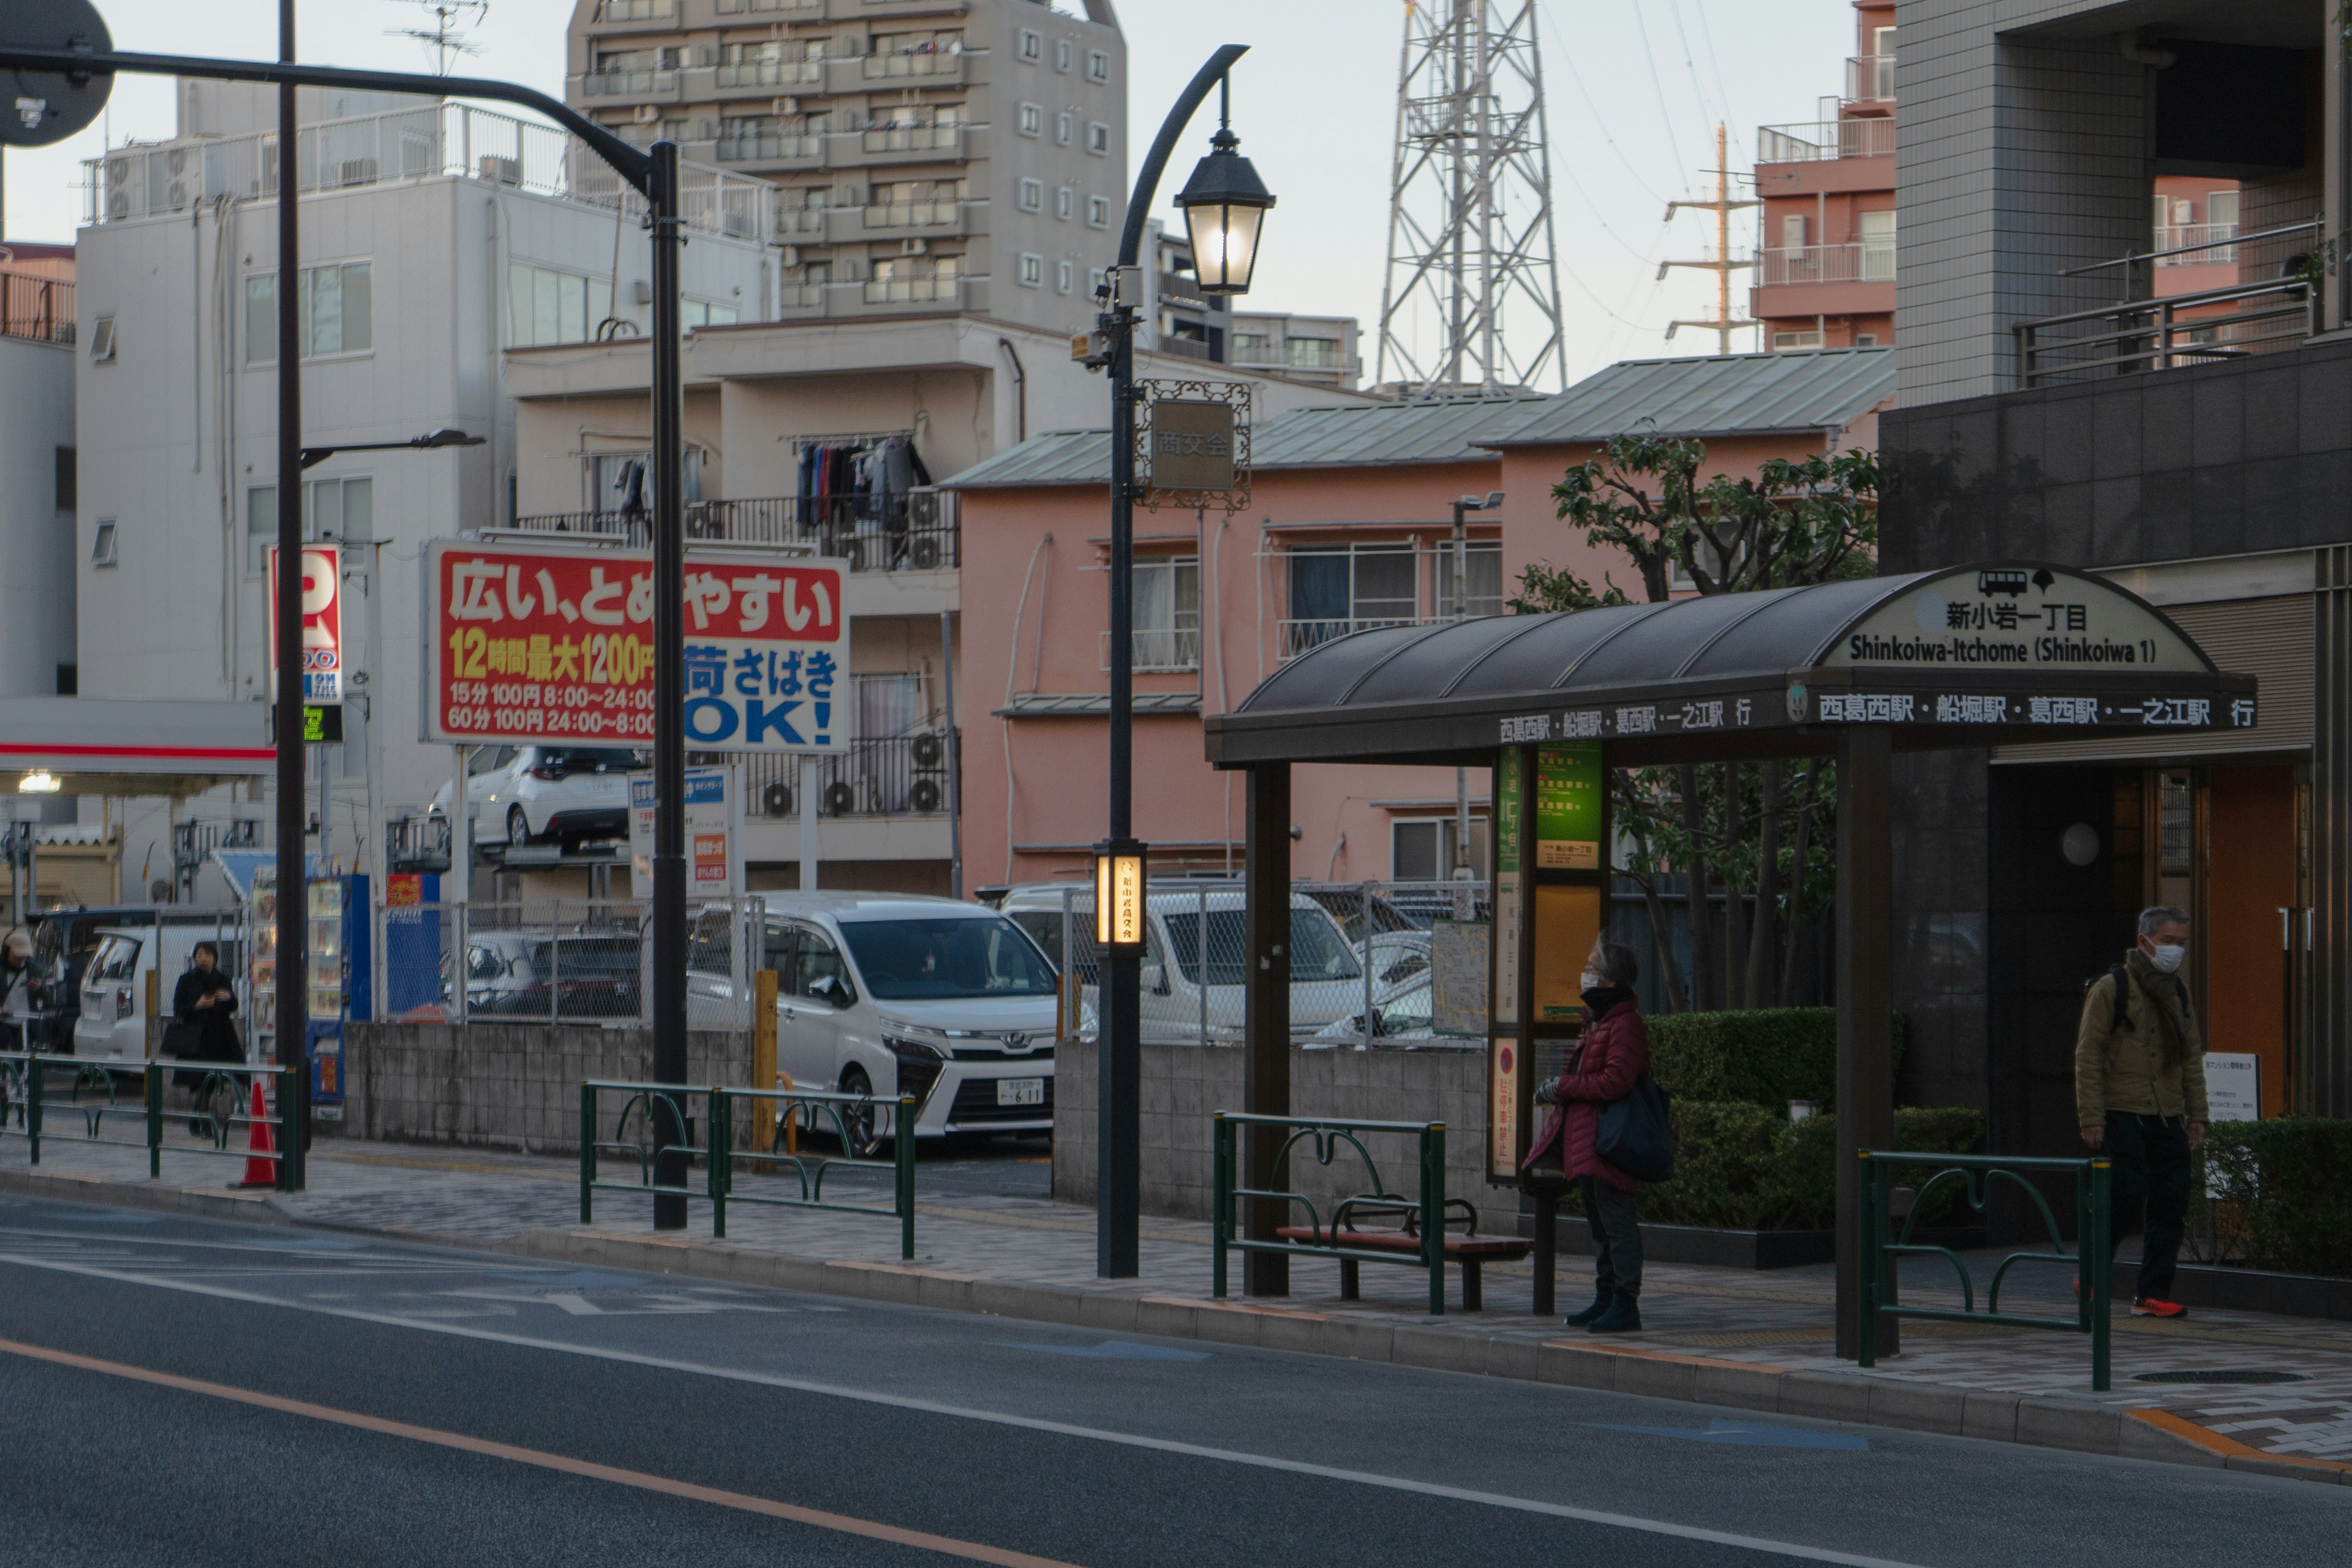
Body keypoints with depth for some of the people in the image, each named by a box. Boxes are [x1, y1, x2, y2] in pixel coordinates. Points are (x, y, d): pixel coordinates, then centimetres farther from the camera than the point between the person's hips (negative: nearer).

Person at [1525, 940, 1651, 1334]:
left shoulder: (1625, 1025, -15)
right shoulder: (1598, 1020, 17)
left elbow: (1615, 1081, -23)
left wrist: (1563, 1087, -14)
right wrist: (1559, 1089, 12)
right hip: (1588, 1139, 11)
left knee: (1616, 1221, -9)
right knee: (1599, 1223, 15)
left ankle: (1626, 1305, -8)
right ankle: (1605, 1299, 22)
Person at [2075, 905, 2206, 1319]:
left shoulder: (2178, 993, 16)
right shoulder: (2111, 988, -5)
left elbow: (2192, 1057, 21)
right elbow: (2087, 1055, -8)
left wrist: (2196, 1115, 14)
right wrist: (2091, 1118, -13)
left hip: (2167, 1117, 6)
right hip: (2122, 1115, -6)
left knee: (2171, 1206, 1)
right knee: (2127, 1199, -11)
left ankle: (2153, 1294, 7)